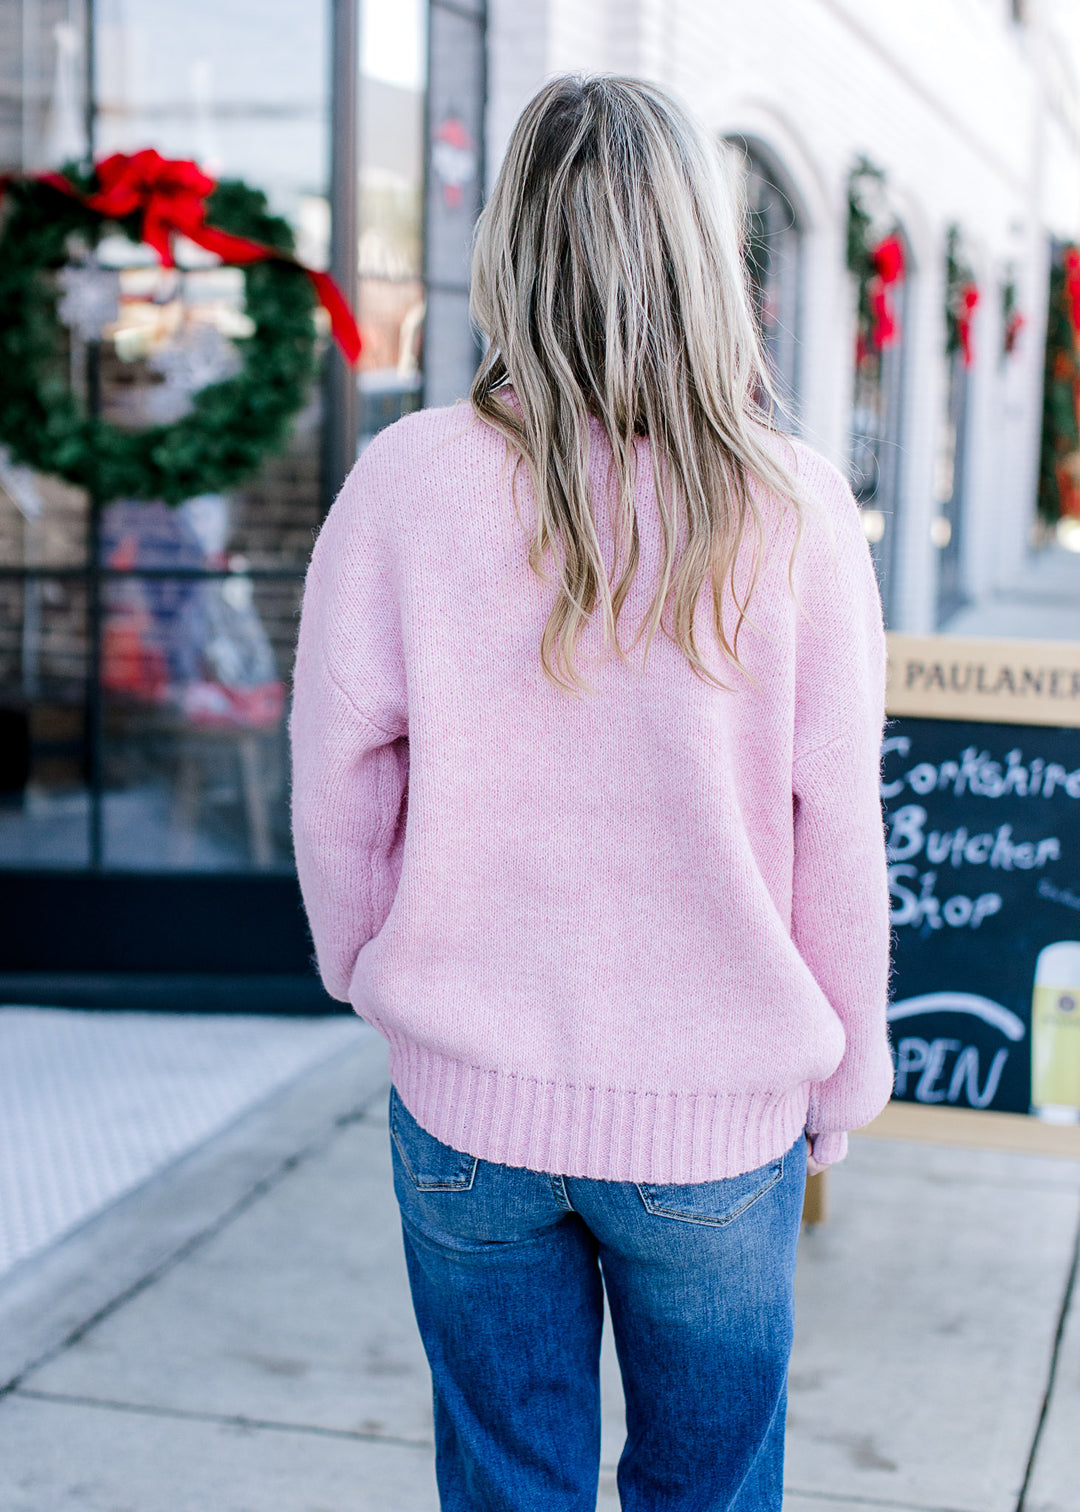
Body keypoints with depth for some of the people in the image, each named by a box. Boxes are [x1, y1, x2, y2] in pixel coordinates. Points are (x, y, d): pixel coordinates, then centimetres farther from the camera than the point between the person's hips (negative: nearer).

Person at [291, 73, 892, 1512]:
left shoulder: (408, 481, -12)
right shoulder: (791, 507, -13)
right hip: (717, 1118, 0)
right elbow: (837, 829, -8)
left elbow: (338, 780, -4)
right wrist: (843, 1081, 7)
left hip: (467, 1106, 1)